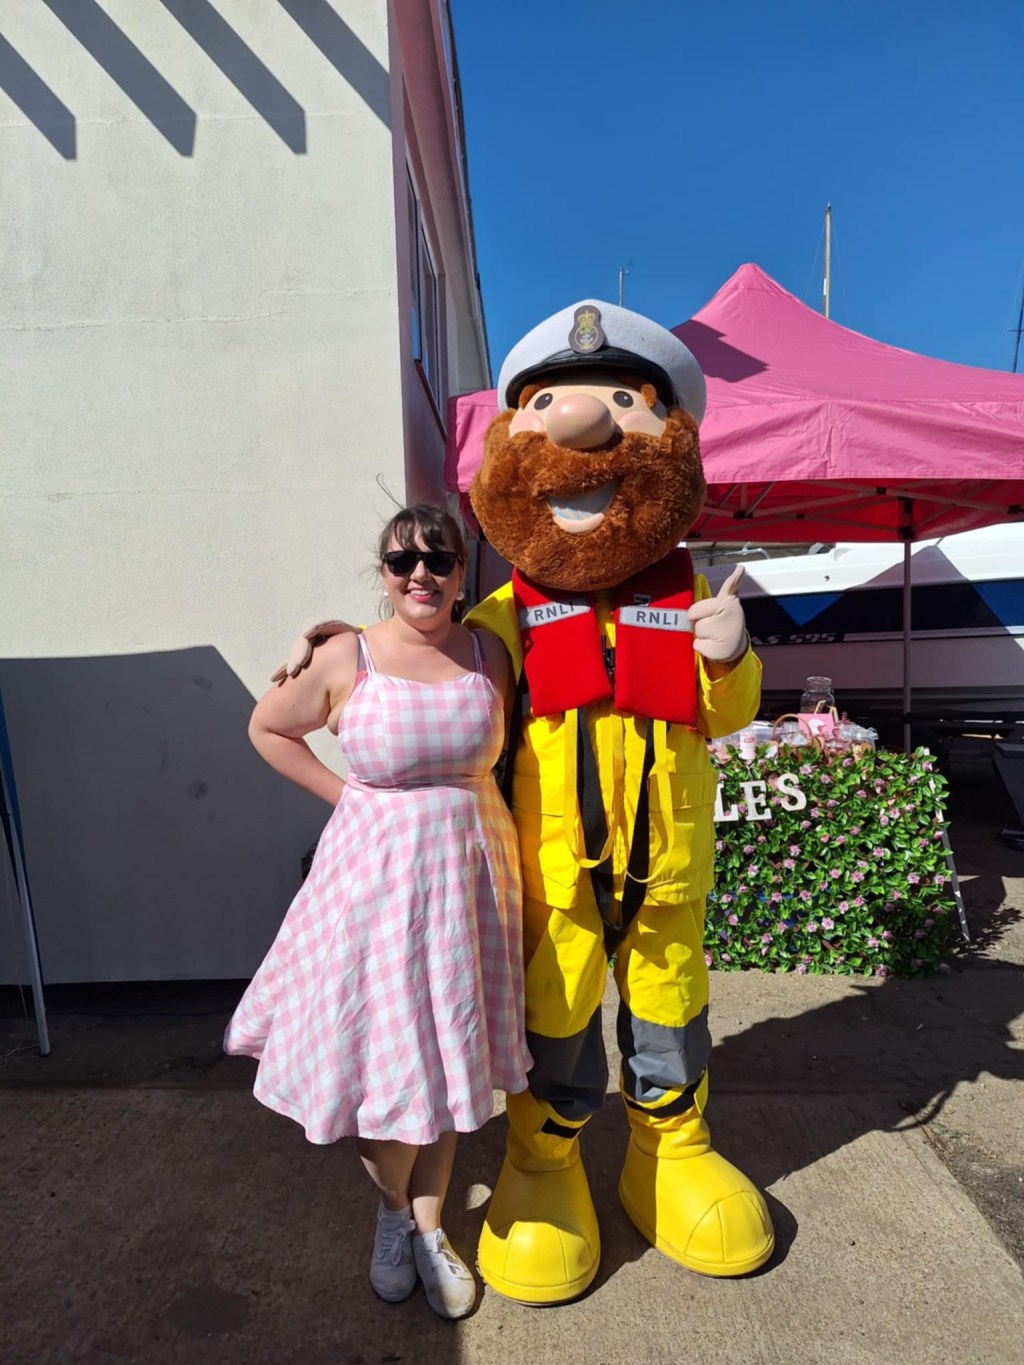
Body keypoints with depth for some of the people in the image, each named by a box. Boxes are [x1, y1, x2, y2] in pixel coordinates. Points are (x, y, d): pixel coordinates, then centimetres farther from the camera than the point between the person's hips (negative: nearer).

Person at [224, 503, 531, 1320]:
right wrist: (346, 794, -4)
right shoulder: (346, 658, -9)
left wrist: (464, 795, 1)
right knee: (382, 1047, 10)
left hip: (468, 869, 3)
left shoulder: (488, 653, -2)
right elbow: (267, 729, 3)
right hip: (375, 869, -2)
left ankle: (430, 1225, 39)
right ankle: (393, 1208, 41)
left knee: (449, 1052, 15)